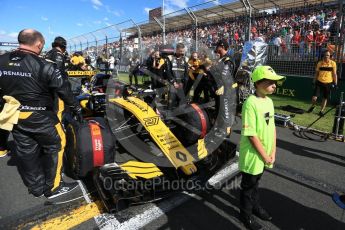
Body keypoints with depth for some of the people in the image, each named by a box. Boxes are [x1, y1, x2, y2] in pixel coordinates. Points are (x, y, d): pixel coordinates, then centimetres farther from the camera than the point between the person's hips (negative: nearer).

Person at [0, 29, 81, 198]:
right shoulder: (44, 66, -18)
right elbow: (63, 90, -14)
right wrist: (76, 107, 0)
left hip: (14, 117, 7)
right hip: (40, 118, -6)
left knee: (26, 152, 16)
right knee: (55, 146, 10)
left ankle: (36, 188, 32)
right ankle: (53, 187, 18)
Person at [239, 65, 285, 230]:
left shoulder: (269, 101, 2)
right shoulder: (251, 103, -23)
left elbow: (272, 127, 7)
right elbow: (251, 134, -23)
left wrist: (272, 152, 3)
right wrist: (265, 156, -15)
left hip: (265, 154, 7)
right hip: (253, 155, -7)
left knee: (256, 181, 26)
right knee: (248, 185, 13)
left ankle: (255, 206, 49)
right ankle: (246, 214, 35)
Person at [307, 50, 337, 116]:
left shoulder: (333, 63, -1)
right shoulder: (319, 63, 3)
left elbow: (334, 74, 1)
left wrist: (335, 83, -3)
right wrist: (314, 81, 8)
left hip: (328, 83, 0)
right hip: (319, 82, 1)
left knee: (325, 98, 7)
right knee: (314, 97, -7)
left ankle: (321, 111, 21)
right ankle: (313, 106, 23)